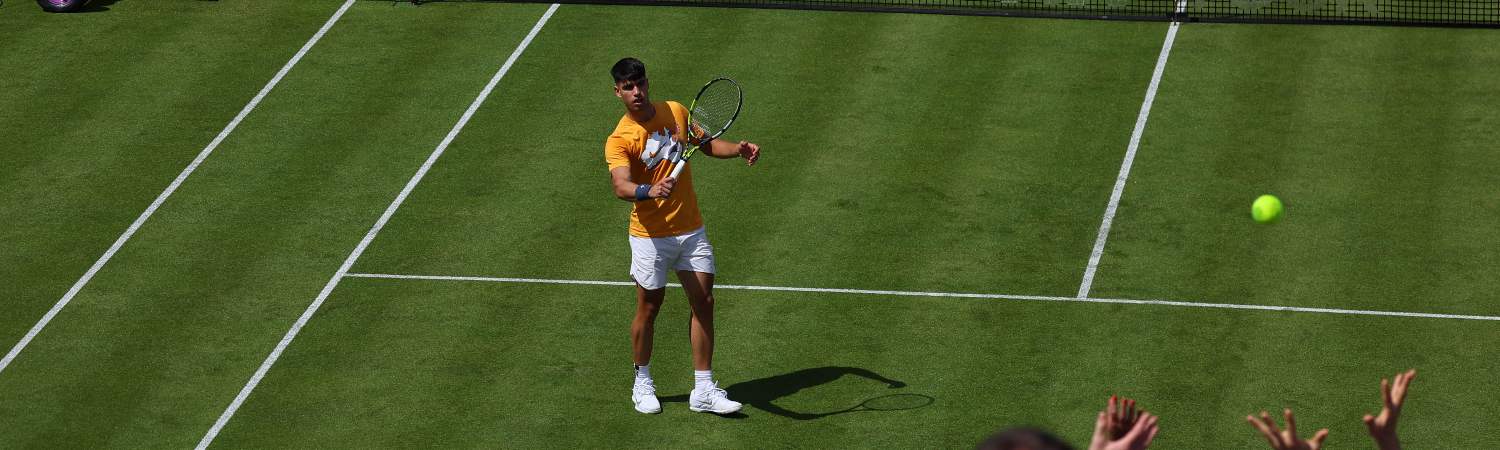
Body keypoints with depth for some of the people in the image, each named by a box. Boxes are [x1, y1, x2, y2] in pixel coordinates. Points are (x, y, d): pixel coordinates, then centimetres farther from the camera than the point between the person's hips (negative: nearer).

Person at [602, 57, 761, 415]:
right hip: (650, 235, -4)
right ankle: (642, 383, 27)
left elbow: (706, 144, 17)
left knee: (704, 303, 2)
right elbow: (621, 187, -30)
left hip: (691, 229, 4)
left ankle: (704, 391, 9)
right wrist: (649, 191, -50)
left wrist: (738, 150, -2)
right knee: (648, 308, 6)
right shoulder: (619, 140, -14)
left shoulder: (676, 112, 2)